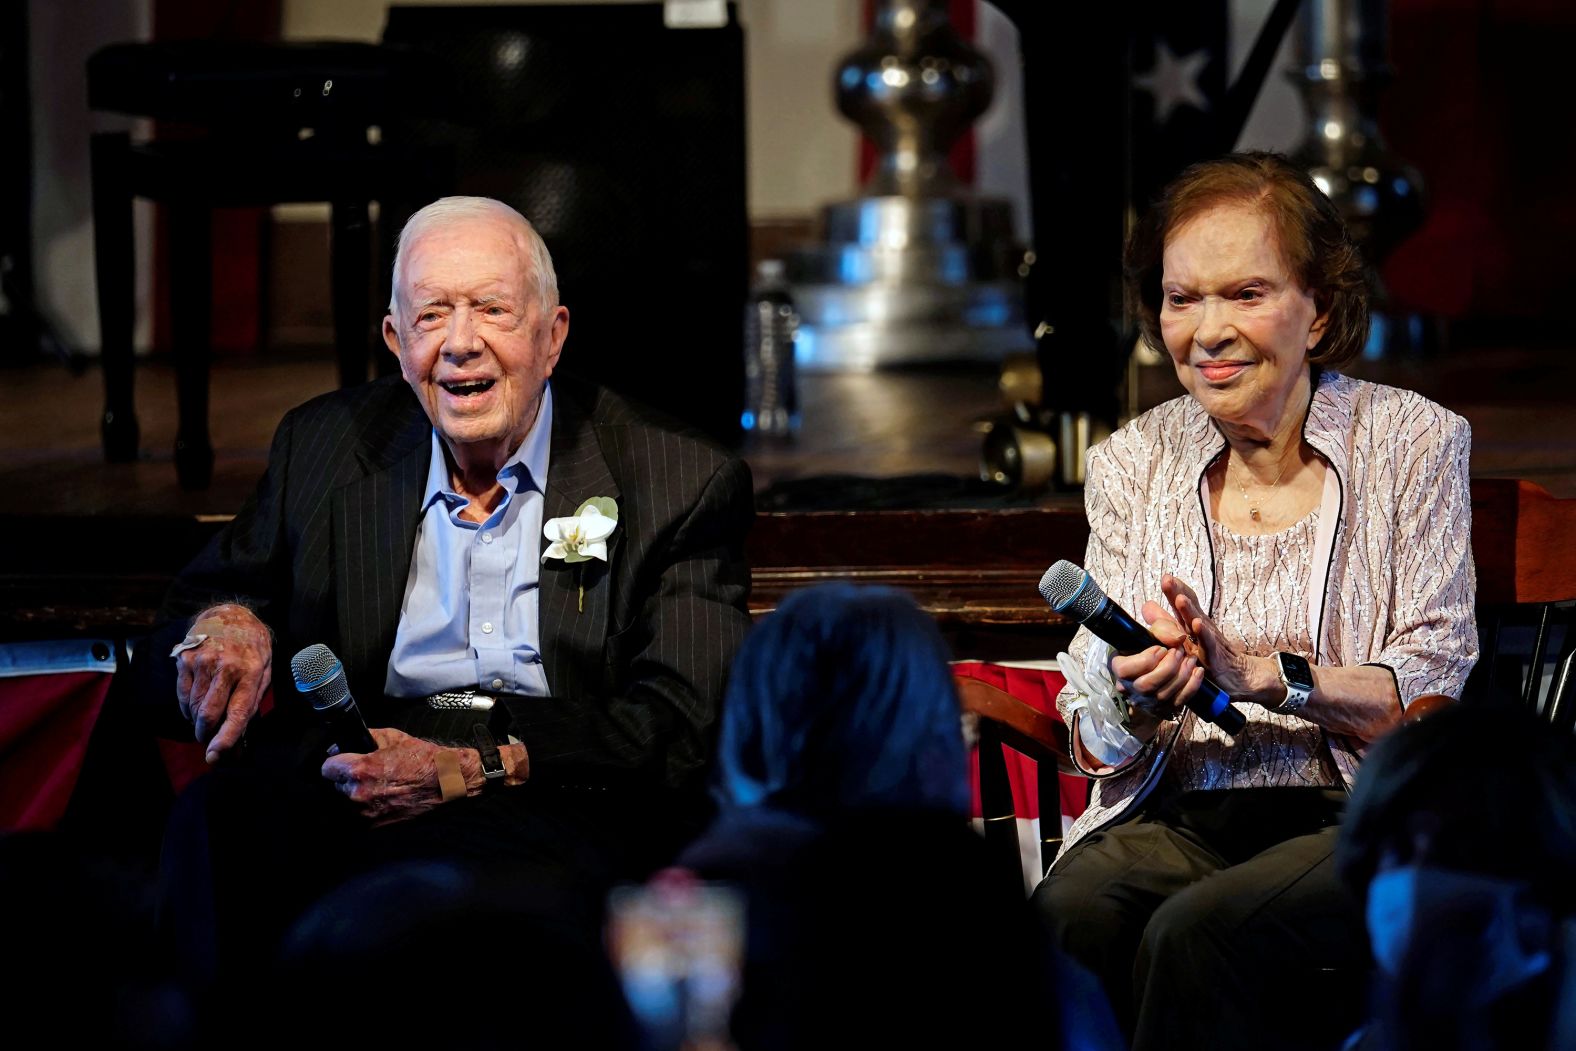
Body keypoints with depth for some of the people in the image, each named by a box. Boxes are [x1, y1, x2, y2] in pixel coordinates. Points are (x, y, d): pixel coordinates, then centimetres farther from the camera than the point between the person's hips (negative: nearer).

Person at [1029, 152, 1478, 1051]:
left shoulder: (1414, 444, 3)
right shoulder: (1131, 465, 11)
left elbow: (1437, 694, -3)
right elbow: (1097, 744, 9)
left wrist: (1258, 671, -18)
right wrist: (1132, 699, -15)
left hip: (1367, 824, -3)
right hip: (1176, 819, 3)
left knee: (1198, 933, -34)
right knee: (1063, 917, -31)